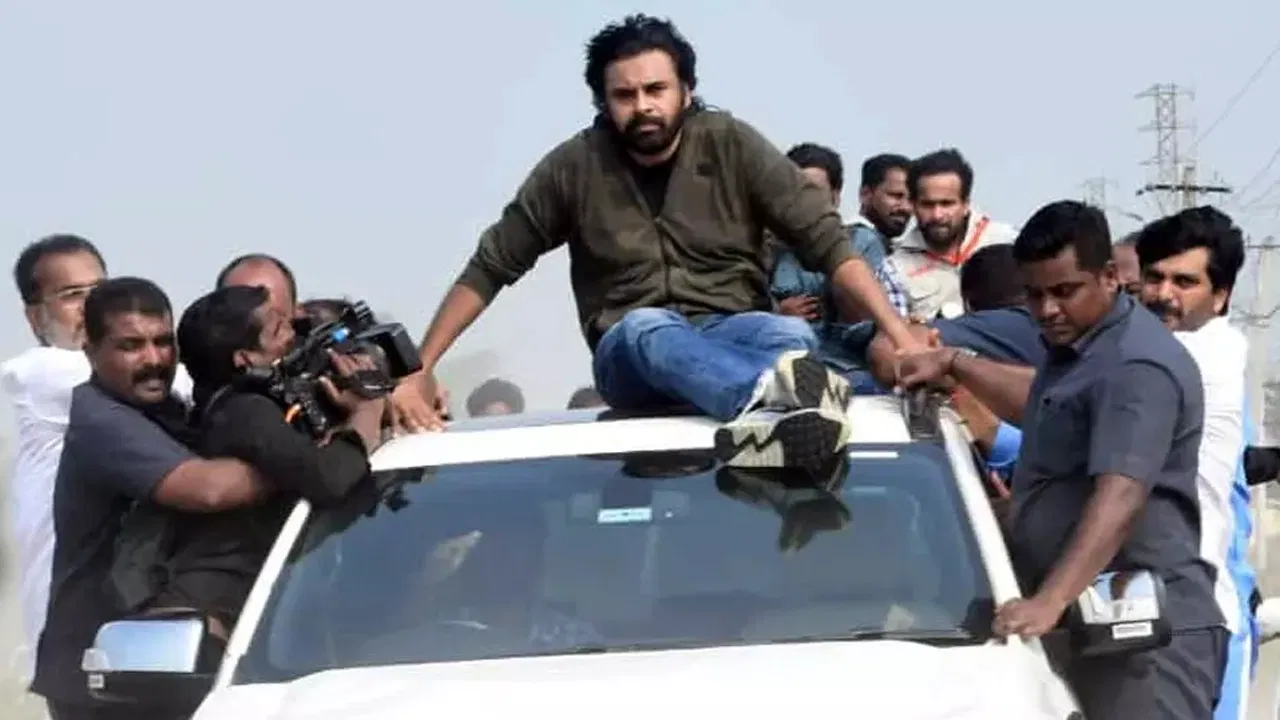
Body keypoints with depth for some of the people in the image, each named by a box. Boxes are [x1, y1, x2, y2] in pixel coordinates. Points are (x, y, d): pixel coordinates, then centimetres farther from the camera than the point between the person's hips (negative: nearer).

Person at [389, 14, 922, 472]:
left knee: (793, 336, -34)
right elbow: (489, 270, 6)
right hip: (632, 357, -1)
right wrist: (422, 370, -4)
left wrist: (902, 339, -19)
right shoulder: (574, 167, -1)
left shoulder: (733, 146, -3)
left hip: (733, 334, 1)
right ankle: (788, 396, -69)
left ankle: (771, 418, -71)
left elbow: (829, 245, -6)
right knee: (648, 328, -38)